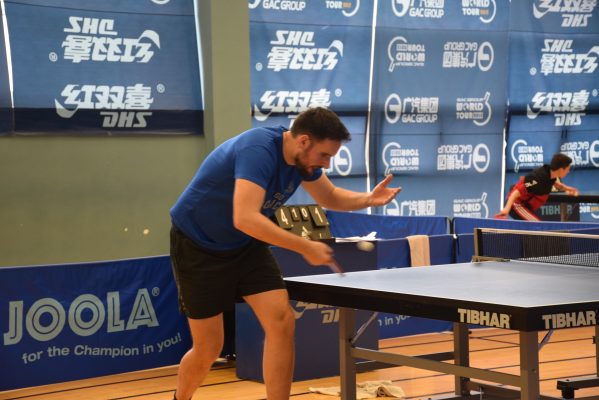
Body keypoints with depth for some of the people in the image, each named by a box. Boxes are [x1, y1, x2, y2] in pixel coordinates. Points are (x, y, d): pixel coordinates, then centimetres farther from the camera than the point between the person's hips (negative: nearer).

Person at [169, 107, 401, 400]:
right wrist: (306, 248, -41)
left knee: (282, 321, -12)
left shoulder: (303, 157, -7)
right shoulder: (258, 150, -33)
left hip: (245, 245, 7)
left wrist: (369, 199, -9)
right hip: (197, 244, -7)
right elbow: (245, 219, -44)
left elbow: (330, 197, 12)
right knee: (208, 349, -1)